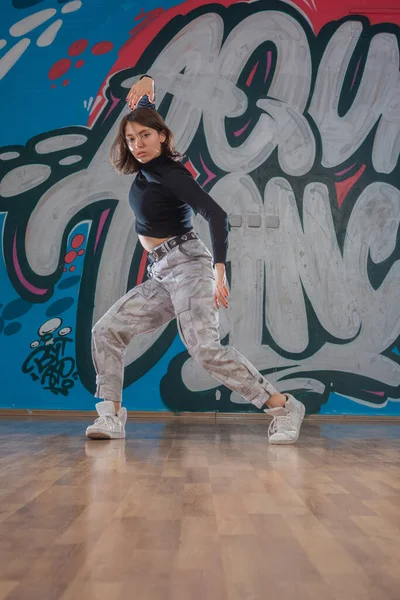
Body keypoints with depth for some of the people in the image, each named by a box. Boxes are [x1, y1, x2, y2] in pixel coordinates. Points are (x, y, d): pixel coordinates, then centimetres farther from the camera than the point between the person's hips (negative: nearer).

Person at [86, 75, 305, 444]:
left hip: (186, 264, -9)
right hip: (162, 274, 9)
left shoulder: (170, 173, -13)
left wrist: (219, 270, -32)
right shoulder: (146, 167, 11)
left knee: (206, 349, -23)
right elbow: (145, 113, 32)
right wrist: (146, 84, 17)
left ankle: (283, 408, -13)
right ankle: (112, 418, 4)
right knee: (106, 331, 3)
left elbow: (216, 214, -24)